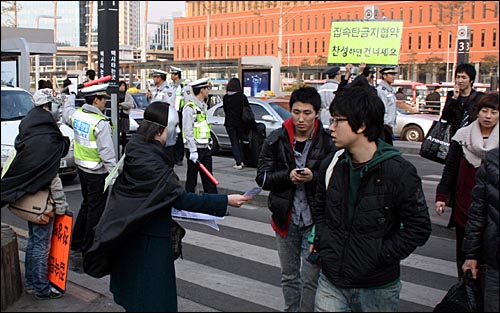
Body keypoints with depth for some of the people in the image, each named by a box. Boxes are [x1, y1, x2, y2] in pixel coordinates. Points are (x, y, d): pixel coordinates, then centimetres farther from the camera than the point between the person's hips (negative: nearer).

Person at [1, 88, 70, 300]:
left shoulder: (27, 126, 7)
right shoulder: (48, 139, -21)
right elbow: (52, 177, -21)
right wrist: (60, 204, -15)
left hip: (28, 199, 9)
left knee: (33, 240, 20)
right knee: (42, 244, 2)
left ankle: (31, 282, 32)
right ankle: (41, 288, 12)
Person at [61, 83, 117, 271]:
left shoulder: (76, 114, 1)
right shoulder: (101, 123, -22)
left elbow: (66, 113, 28)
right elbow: (107, 153, -24)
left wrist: (70, 97, 46)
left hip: (82, 169, 8)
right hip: (98, 173, -8)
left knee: (86, 205, 22)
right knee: (96, 210, 2)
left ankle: (76, 245, 32)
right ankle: (88, 250, 11)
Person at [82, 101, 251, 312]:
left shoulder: (135, 149, 3)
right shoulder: (151, 163, -26)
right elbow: (180, 198, -26)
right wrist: (226, 201, -24)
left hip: (130, 232, 9)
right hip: (149, 239, -9)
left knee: (133, 291, 22)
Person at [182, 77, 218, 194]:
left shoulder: (202, 106, 15)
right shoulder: (190, 107, -14)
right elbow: (188, 132, -19)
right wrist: (193, 151, -22)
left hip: (205, 148, 8)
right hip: (194, 149, -8)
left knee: (208, 178, 8)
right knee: (192, 180, 2)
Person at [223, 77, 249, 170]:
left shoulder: (225, 97, -4)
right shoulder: (242, 96, -7)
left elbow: (225, 109, 6)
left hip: (229, 123, 0)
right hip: (240, 122, 0)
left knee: (234, 142, 4)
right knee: (241, 141, 15)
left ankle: (238, 162, -4)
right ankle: (241, 160, 13)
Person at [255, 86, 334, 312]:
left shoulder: (328, 142, -10)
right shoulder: (276, 140, -3)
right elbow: (262, 177, -4)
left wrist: (314, 177, -25)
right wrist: (288, 176, -21)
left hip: (315, 219, -3)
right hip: (286, 218, 3)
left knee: (310, 279, 0)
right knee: (289, 276, 18)